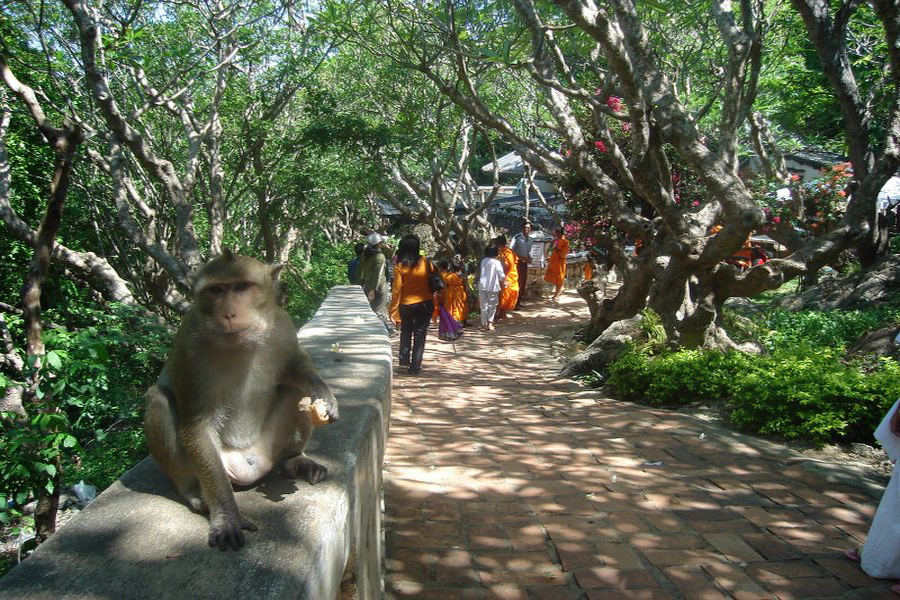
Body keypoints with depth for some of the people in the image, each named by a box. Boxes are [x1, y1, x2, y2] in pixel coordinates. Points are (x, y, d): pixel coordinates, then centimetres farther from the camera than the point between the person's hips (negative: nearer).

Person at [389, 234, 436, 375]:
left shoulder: (400, 266, -10)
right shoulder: (425, 262, -6)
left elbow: (397, 289, -9)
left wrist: (393, 309, -3)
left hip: (407, 305, 0)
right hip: (426, 303, 0)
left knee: (406, 332, 23)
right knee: (420, 334, 8)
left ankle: (404, 359, 26)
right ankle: (415, 366, 8)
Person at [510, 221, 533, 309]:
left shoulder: (530, 239, 9)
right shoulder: (517, 237, -13)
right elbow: (511, 250, -13)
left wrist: (529, 258, 1)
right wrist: (521, 257, -17)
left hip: (525, 263, 7)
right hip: (517, 262, -7)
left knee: (524, 282, 10)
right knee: (517, 282, -8)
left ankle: (519, 301, 23)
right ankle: (514, 303, -1)